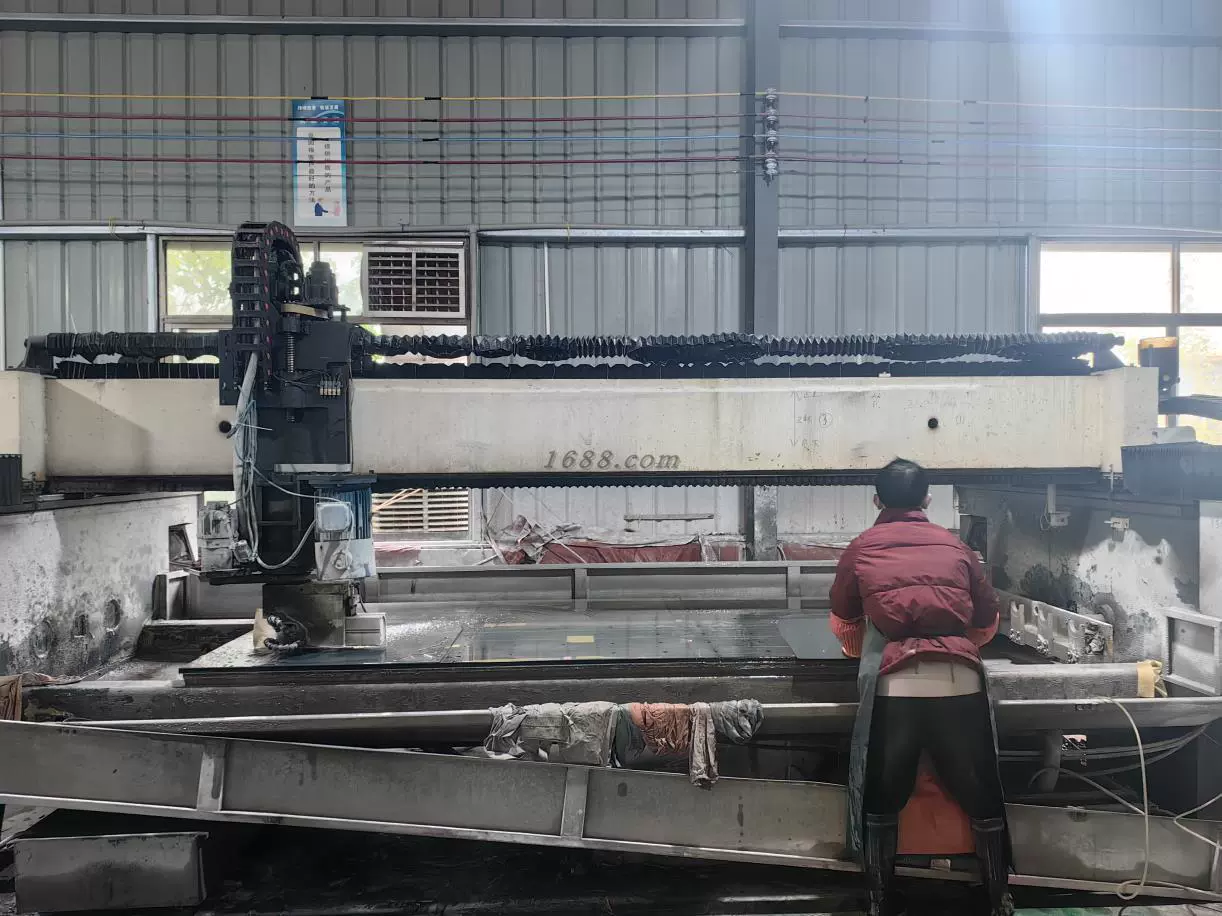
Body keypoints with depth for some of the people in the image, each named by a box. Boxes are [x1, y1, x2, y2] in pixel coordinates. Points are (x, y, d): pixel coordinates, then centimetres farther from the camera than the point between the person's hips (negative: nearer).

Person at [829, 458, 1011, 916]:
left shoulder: (860, 550, 11)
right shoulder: (955, 547, 14)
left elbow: (843, 624, 24)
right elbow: (988, 621, 24)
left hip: (893, 689, -1)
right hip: (959, 685, 2)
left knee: (882, 803, 15)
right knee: (982, 800, 19)